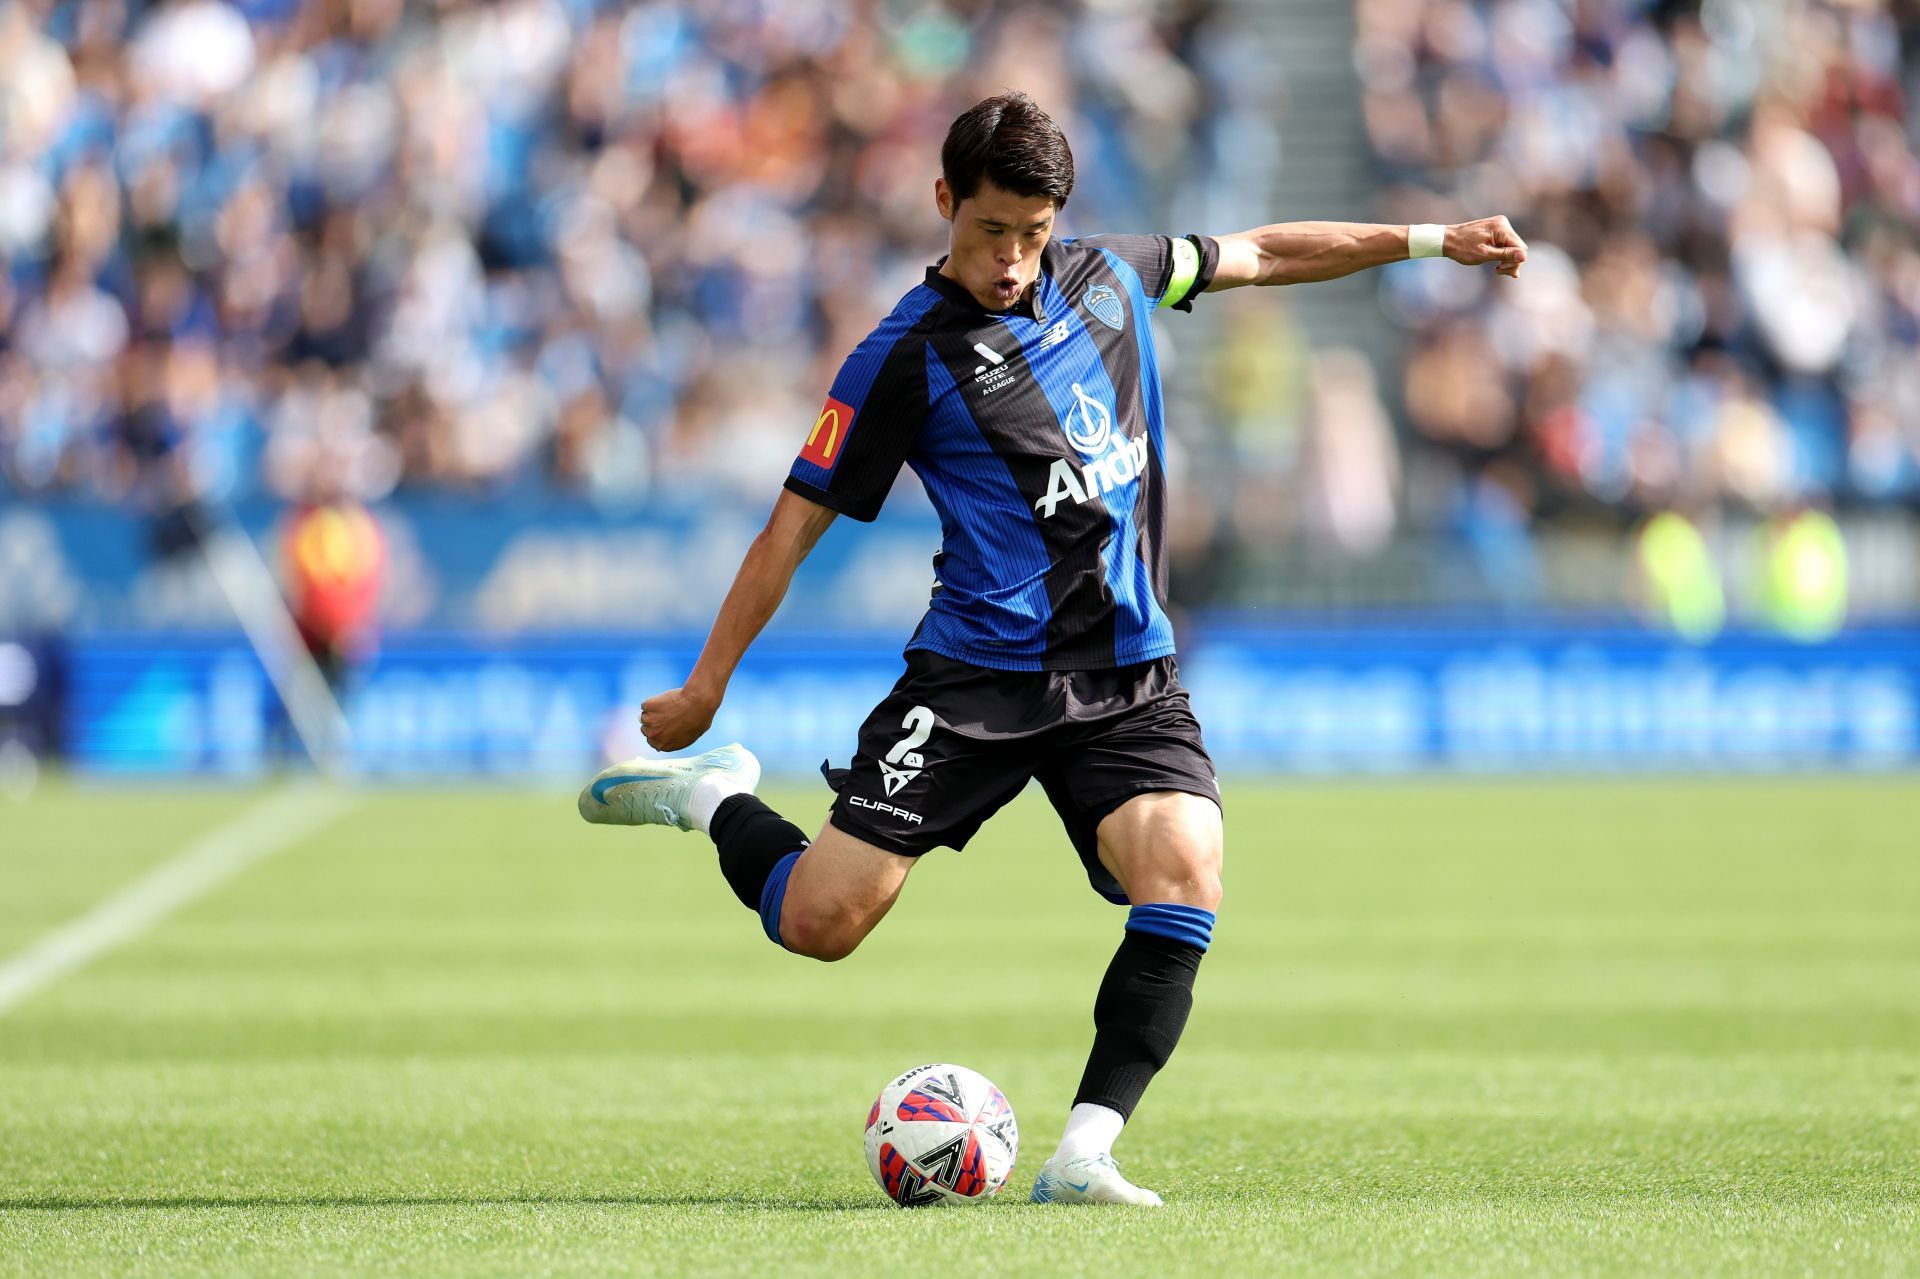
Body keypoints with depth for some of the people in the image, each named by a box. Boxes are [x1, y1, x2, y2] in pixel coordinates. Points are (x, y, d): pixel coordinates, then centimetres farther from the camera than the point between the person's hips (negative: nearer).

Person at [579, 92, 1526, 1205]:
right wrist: (705, 685, 0)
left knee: (1187, 874, -24)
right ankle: (713, 798, 23)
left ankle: (1085, 1155, -22)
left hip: (1128, 682, 4)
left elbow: (1261, 254, 25)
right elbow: (799, 519, -2)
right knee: (818, 924, -10)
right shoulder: (909, 357, -6)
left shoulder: (1107, 275, 9)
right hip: (976, 681, -3)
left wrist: (1426, 239, 21)